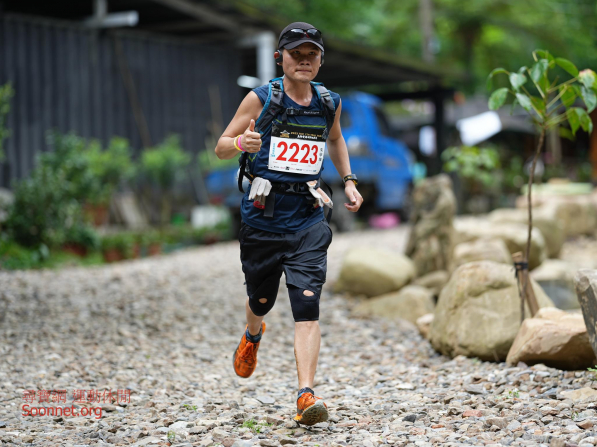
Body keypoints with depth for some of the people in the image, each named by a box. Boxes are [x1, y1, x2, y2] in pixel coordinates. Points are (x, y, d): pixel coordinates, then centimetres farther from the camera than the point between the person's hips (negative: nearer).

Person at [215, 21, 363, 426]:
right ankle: (252, 336, 52)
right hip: (262, 218, -1)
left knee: (307, 306, -13)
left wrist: (349, 181, 15)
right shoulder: (260, 99, -4)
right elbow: (220, 147, -1)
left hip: (308, 220, 1)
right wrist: (241, 143, -25)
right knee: (261, 299, 16)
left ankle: (306, 395, -15)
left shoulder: (329, 103, 5)